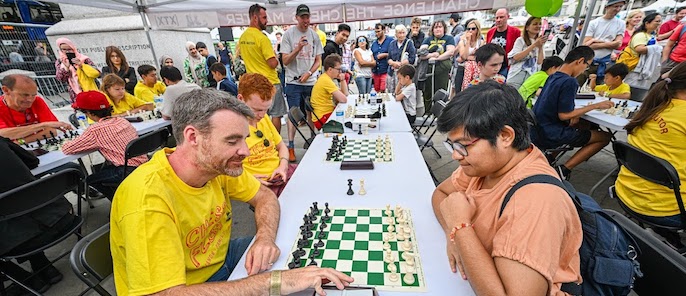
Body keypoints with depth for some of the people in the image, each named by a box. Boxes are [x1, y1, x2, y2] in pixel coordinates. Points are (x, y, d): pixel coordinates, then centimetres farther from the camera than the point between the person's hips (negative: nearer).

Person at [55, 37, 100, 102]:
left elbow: (97, 73, -11)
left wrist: (81, 65, -21)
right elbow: (59, 78, -5)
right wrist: (66, 67, -20)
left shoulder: (84, 59, 1)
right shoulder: (59, 62, 9)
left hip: (91, 93, -1)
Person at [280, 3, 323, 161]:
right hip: (293, 82, -3)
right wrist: (298, 49, -20)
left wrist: (309, 73, -7)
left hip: (311, 82, 3)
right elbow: (285, 61, -5)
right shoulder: (288, 34, -1)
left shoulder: (314, 35, 8)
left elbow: (318, 60, 9)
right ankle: (291, 147, 1)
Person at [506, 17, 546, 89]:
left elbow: (540, 62, 5)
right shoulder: (520, 40, 3)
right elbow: (516, 58, -12)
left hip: (531, 77, 3)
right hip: (517, 75, -3)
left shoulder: (540, 42, 14)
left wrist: (540, 47, -5)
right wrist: (534, 45, -12)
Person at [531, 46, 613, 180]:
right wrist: (595, 106, -10)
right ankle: (564, 170, -5)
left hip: (537, 132, 8)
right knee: (605, 137, 6)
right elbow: (564, 115, -18)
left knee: (582, 124, 30)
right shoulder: (569, 82, -16)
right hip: (550, 136, -8)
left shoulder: (553, 77, 9)